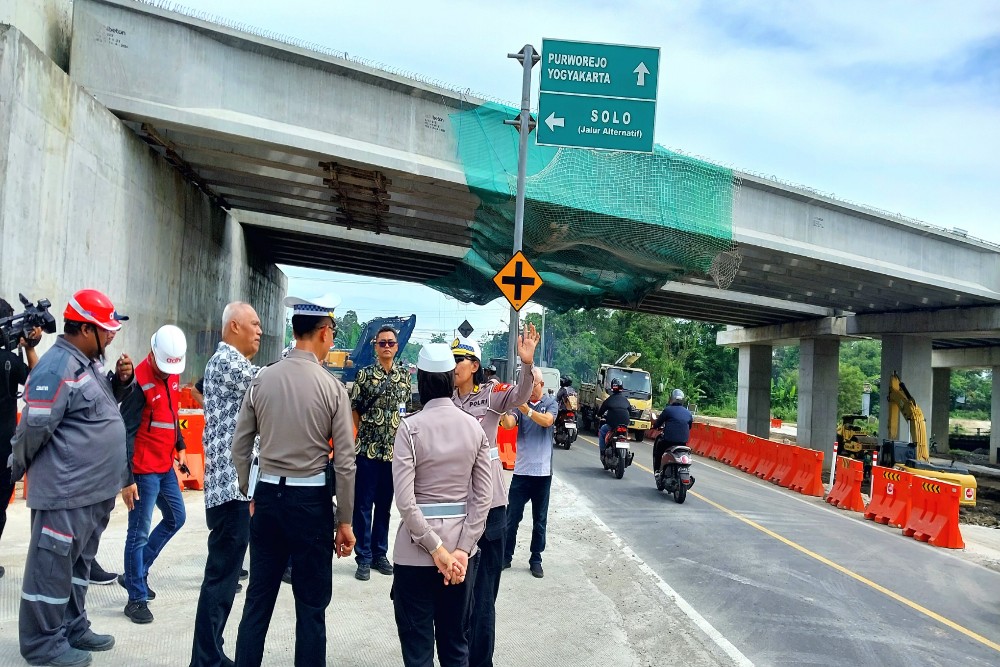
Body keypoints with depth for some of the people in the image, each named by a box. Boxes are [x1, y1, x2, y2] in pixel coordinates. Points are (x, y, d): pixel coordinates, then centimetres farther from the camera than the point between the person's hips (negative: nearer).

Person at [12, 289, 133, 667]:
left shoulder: (89, 363, 11)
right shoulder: (57, 368, -20)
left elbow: (102, 406, 22)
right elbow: (34, 428, -18)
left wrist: (121, 383, 2)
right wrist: (21, 467, 0)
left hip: (93, 490, 10)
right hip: (66, 492, -10)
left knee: (78, 563, 20)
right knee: (52, 567, 4)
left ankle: (73, 629, 33)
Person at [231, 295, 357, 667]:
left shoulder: (262, 379, -1)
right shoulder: (332, 387, -11)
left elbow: (239, 448, 6)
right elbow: (344, 462, -10)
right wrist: (345, 520, 0)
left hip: (267, 496, 4)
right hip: (311, 500, -4)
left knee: (258, 599, 16)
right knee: (311, 607, 9)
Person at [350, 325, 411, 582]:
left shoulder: (405, 375, 7)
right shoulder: (365, 374, -3)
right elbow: (354, 408, 1)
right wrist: (365, 431, 1)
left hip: (394, 450, 3)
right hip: (368, 449, -3)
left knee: (384, 505, 13)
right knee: (363, 505, 2)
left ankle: (380, 554, 25)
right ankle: (364, 558, 12)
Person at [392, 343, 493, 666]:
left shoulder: (410, 427, -11)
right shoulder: (474, 427, -1)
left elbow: (405, 500, -18)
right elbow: (483, 497, -4)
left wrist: (435, 549, -13)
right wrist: (462, 548, -5)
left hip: (416, 548, -4)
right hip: (460, 543, 4)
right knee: (455, 640, 18)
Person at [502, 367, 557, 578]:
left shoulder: (550, 403, -1)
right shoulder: (519, 403, 0)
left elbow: (547, 421, -22)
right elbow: (509, 424, -17)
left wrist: (527, 410, -38)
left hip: (542, 471, 0)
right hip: (521, 470, 0)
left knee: (539, 520, 10)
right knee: (512, 517, 6)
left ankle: (536, 560, 21)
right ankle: (506, 556, 19)